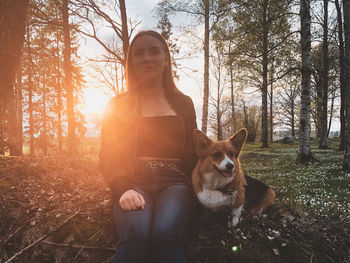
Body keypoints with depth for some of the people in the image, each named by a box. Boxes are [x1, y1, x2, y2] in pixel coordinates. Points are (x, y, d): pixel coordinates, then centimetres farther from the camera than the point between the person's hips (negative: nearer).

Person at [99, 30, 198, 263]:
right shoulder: (118, 106, 13)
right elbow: (108, 156, 6)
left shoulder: (183, 103, 17)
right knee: (136, 233, -34)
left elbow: (193, 152, 16)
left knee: (166, 233, -33)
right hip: (135, 183, 0)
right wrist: (124, 189, -15)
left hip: (175, 182, 1)